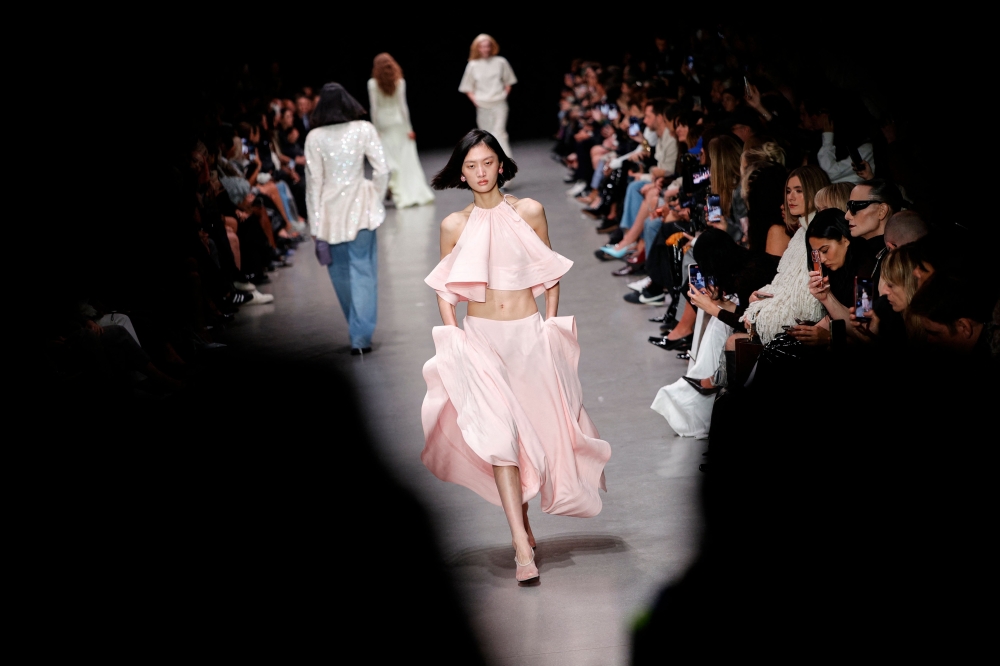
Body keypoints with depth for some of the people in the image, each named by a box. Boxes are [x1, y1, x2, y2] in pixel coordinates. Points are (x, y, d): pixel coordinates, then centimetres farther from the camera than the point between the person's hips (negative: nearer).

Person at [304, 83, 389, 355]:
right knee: (362, 272, 3)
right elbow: (382, 170, -8)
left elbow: (313, 182, -3)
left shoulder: (315, 138, -4)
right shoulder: (364, 129, -4)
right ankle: (361, 336, -4)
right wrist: (376, 200, 8)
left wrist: (315, 224, 2)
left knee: (341, 272, 15)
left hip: (330, 211, 1)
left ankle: (359, 331, 26)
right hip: (360, 209, -1)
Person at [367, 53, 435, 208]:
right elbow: (402, 105, -4)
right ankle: (415, 194, 6)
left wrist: (376, 129, 0)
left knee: (391, 161, 3)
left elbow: (374, 108, -6)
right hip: (399, 122, 1)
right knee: (407, 160, 6)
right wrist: (409, 127, 0)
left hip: (384, 125, -1)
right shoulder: (399, 82, -3)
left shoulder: (373, 84, -6)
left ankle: (402, 196, -2)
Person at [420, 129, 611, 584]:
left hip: (529, 334, 1)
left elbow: (550, 275, 8)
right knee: (498, 431, -14)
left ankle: (519, 511, 32)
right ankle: (522, 545, -16)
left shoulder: (529, 212, 1)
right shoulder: (454, 226, 3)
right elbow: (445, 289, 10)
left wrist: (551, 326, 3)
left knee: (539, 426, 5)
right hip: (480, 338, -1)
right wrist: (453, 336, 1)